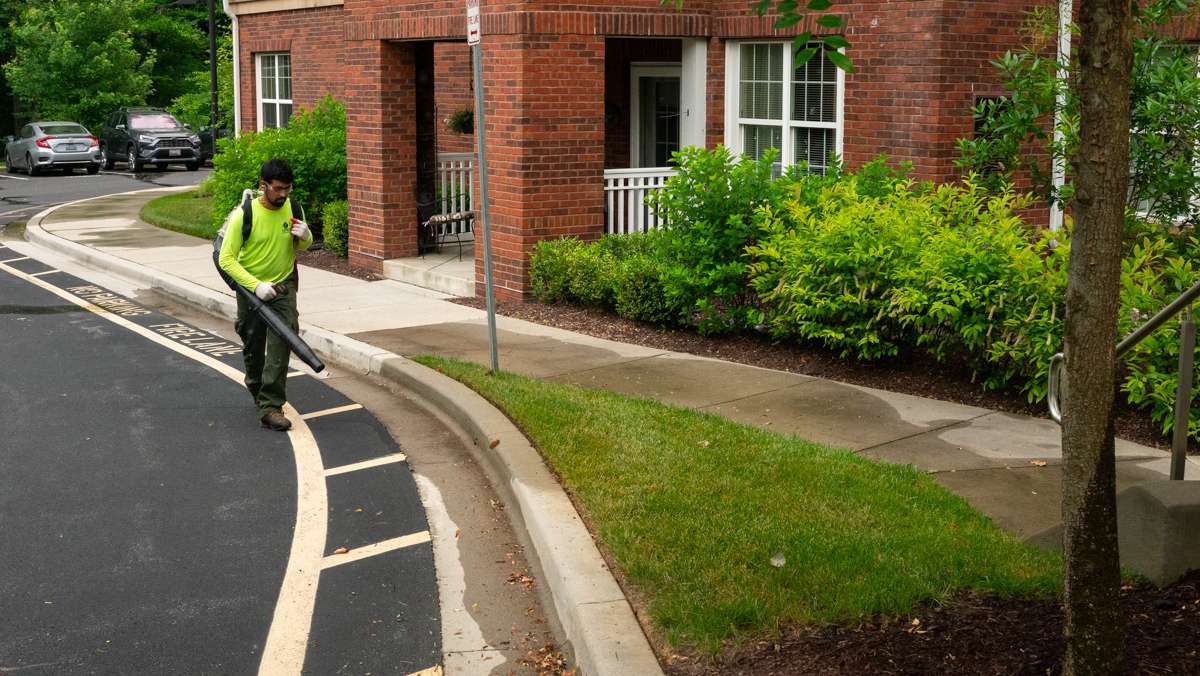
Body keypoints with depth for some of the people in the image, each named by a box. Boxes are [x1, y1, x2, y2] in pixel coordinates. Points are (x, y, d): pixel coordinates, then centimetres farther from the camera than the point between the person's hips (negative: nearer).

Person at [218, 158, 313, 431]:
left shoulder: (293, 210, -7)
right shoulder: (244, 215, -19)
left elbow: (302, 246, 11)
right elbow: (226, 259, -19)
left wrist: (305, 237, -15)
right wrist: (256, 286, -29)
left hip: (283, 285, 1)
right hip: (251, 287, -1)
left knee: (280, 343, -16)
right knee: (253, 346, 15)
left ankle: (270, 406, -15)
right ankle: (257, 391, 43)